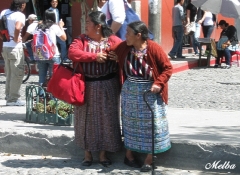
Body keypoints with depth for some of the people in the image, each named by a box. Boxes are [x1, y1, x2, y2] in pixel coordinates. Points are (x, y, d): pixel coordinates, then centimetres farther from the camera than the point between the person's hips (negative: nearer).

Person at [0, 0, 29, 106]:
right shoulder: (20, 15, -16)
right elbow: (17, 28, -34)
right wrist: (16, 39, -19)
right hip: (15, 48, -8)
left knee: (9, 73, 18)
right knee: (17, 73, 0)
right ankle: (13, 99, 2)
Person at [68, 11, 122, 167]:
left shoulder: (113, 40, -3)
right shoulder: (81, 39, -1)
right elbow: (72, 53, -17)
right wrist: (94, 56, -21)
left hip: (107, 86, -1)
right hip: (86, 86, 1)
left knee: (106, 119, 5)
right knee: (87, 119, 7)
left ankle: (103, 154, 18)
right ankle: (88, 153, 18)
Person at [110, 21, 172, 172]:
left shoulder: (154, 48, -18)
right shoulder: (124, 47, -5)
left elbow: (168, 68, -12)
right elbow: (111, 53, 14)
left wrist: (159, 83, -23)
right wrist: (118, 59, -7)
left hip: (150, 93, -3)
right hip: (130, 92, 3)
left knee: (151, 126, 1)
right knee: (131, 124, 13)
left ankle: (149, 160, 12)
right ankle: (129, 155, 27)